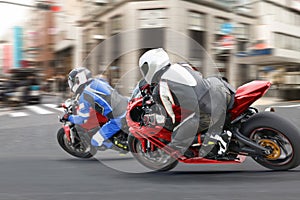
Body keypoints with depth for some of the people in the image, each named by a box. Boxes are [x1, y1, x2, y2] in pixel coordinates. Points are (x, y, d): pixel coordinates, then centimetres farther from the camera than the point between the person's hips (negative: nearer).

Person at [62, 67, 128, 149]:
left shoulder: (84, 95, -8)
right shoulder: (97, 81, 14)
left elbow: (82, 119, -4)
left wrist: (69, 117, 15)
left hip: (118, 119, -7)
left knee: (95, 141, 2)